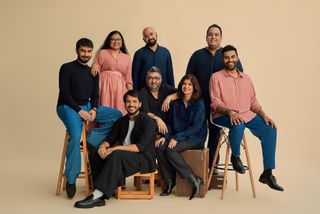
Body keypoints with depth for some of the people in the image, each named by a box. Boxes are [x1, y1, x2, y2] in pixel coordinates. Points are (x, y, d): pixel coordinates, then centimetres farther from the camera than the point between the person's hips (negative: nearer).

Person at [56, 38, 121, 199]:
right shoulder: (67, 68, -3)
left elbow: (95, 95, 11)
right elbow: (64, 94, -10)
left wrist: (94, 110, -10)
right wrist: (79, 111, -19)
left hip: (87, 107, 6)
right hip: (68, 107, -6)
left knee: (117, 115, -4)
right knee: (75, 136, -31)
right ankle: (70, 179, -19)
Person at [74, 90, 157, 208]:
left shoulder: (148, 122, -7)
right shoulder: (121, 121, 15)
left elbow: (140, 147, -19)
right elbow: (110, 139, 11)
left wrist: (115, 148, -26)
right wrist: (103, 145, -15)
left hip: (144, 159, -7)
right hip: (122, 157, 7)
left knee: (116, 155, -35)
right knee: (94, 155, -14)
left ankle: (97, 194, -33)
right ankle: (103, 192, -22)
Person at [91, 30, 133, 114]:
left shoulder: (127, 58, 17)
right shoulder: (102, 53, 10)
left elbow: (128, 78, 13)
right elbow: (94, 72, 6)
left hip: (120, 89, 2)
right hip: (105, 86, -2)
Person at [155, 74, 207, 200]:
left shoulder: (199, 104, -5)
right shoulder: (175, 103, 11)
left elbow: (196, 127, -13)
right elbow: (170, 123, 12)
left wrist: (177, 138, -21)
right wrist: (165, 136, -8)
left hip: (194, 138, -5)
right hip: (177, 136, 5)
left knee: (170, 150, -30)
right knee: (159, 147, -22)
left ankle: (193, 179, -19)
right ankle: (169, 181, -13)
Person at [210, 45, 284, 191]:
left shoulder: (246, 78, 19)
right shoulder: (216, 77, 3)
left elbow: (253, 101, 19)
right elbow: (215, 102, -6)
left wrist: (264, 115, 2)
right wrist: (229, 111, -24)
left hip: (247, 115, 5)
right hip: (224, 116, -5)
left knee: (270, 130, -15)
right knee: (238, 124, -38)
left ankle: (267, 173, -8)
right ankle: (235, 156, -8)